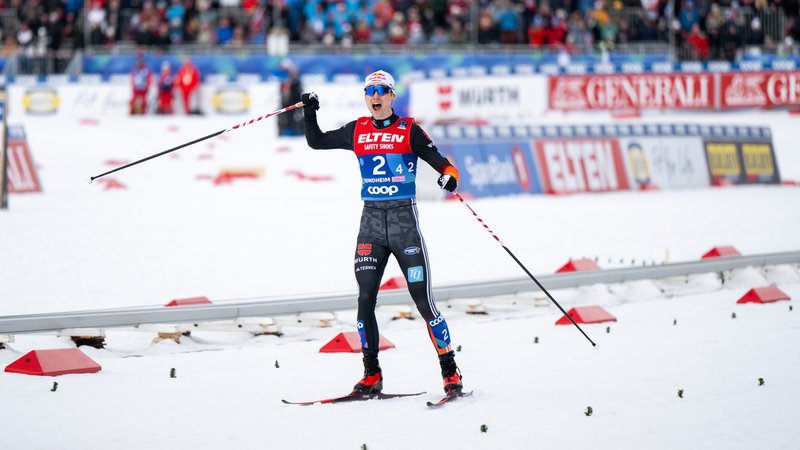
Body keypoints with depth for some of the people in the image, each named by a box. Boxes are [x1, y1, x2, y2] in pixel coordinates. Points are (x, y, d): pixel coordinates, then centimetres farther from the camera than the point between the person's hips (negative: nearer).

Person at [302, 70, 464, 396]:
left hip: (405, 220, -3)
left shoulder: (409, 130, -1)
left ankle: (450, 372, 3)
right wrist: (310, 112, 6)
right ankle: (371, 375, 6)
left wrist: (450, 177, -27)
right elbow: (316, 142, 20)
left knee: (422, 300, -5)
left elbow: (441, 162, -6)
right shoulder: (357, 131, 9)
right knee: (365, 299, -3)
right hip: (371, 222, 4)